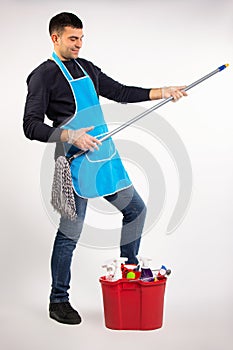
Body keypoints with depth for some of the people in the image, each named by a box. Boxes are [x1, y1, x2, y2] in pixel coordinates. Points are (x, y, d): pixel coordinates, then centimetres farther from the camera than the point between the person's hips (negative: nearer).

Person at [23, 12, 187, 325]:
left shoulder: (87, 68, 16)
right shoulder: (44, 75, -8)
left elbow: (121, 92, 22)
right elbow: (31, 126, -13)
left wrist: (162, 92, 14)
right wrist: (70, 136, -24)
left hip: (105, 157, 8)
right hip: (78, 162, -8)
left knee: (136, 208, 15)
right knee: (70, 232, -2)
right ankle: (59, 301, 13)